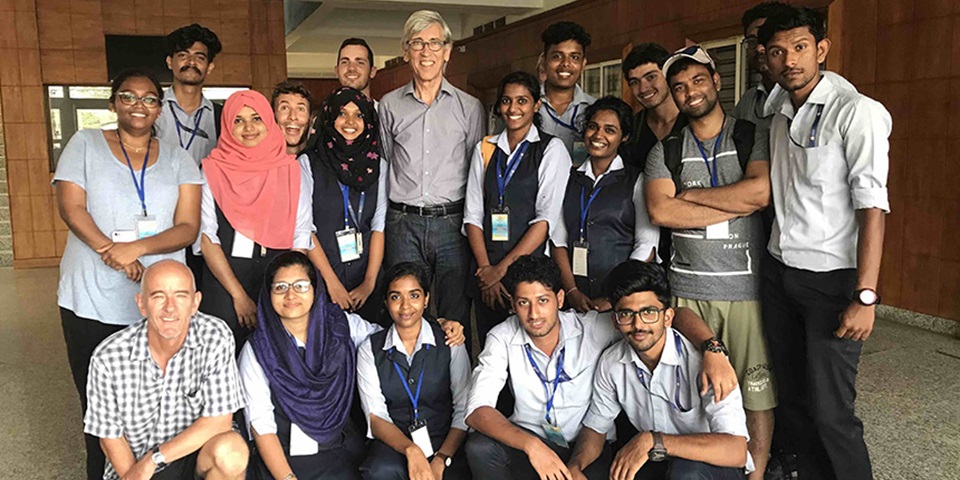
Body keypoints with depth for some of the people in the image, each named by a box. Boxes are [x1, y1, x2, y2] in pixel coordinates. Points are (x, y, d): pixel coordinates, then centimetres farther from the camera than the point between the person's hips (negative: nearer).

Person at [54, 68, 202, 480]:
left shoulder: (178, 160, 9)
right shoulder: (85, 144, 8)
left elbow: (188, 227, -1)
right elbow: (71, 208, -4)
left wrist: (137, 248, -17)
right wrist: (114, 256, -17)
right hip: (91, 305, 0)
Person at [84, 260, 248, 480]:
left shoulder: (216, 337, -17)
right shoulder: (108, 357, -13)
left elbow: (219, 422, -15)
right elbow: (110, 437, -2)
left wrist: (153, 459, -16)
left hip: (196, 454, -1)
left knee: (230, 450, -29)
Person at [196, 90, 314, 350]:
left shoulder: (291, 170, 6)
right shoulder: (213, 171, 2)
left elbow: (302, 234, 3)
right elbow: (206, 238, -2)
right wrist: (238, 295, -9)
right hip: (224, 278, -1)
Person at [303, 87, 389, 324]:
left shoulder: (378, 164, 7)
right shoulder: (309, 162, -2)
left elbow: (379, 224, 2)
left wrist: (370, 282, -6)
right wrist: (332, 283, -11)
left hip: (365, 280, 3)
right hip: (320, 277, -2)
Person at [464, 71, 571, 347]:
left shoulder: (552, 149, 0)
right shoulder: (485, 149, 11)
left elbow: (547, 218, -9)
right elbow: (473, 214, 5)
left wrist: (503, 268, -11)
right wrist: (486, 269, -6)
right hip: (486, 272, 3)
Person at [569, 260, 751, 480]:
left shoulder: (701, 361, -25)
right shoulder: (612, 363, -8)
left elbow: (736, 451, -33)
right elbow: (595, 427, 5)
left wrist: (653, 441, -39)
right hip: (657, 462, 4)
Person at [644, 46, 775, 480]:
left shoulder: (753, 137, 6)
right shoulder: (666, 151, 10)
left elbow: (761, 191, -13)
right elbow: (660, 211, -7)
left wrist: (691, 194, -6)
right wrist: (735, 206, -8)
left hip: (747, 285, -1)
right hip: (687, 286, 1)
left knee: (757, 390, 3)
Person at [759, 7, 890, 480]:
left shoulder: (856, 111, -10)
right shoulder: (779, 114, 11)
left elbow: (872, 206, -16)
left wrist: (865, 296, -20)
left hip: (831, 279, -6)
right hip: (778, 272, 7)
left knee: (829, 411, -3)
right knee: (792, 399, 13)